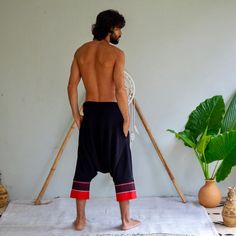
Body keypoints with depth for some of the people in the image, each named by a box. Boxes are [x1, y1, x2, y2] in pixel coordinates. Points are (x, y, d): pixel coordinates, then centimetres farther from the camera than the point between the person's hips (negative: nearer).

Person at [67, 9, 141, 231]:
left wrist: (76, 116, 10)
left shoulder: (81, 51, 5)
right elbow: (120, 89, -17)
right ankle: (126, 220, 14)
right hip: (111, 113, -4)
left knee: (84, 167, 12)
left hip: (90, 113, 5)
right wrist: (126, 118, -9)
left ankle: (80, 219, 18)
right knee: (121, 167, 6)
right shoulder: (116, 53, -10)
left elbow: (72, 86, 4)